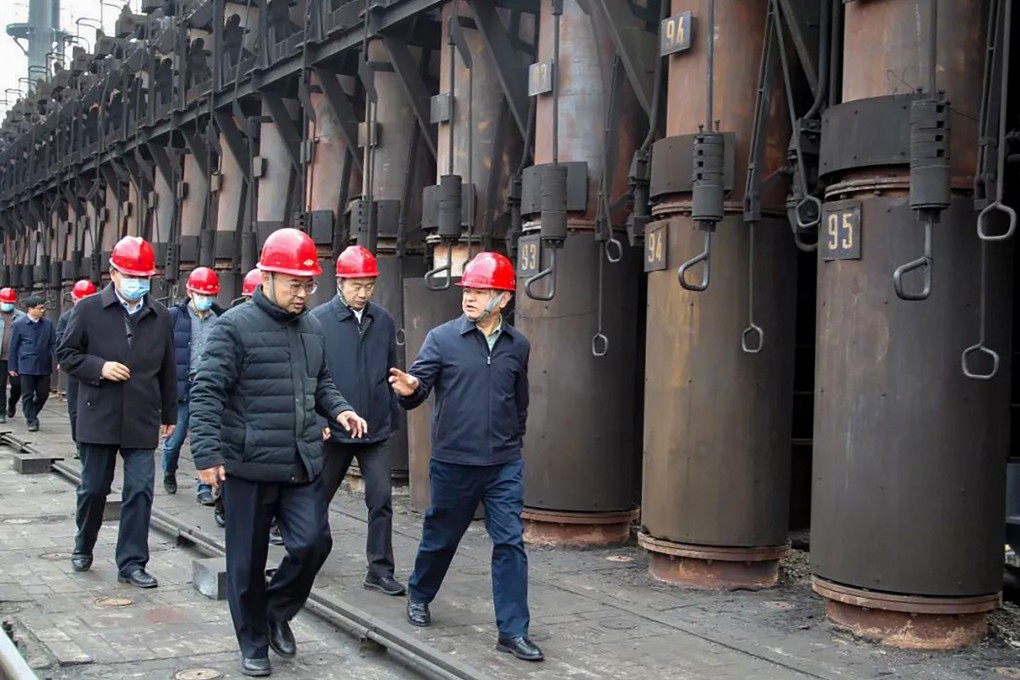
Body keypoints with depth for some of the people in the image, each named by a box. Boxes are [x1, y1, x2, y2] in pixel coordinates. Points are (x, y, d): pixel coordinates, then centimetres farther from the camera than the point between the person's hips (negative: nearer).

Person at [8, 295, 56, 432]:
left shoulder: (48, 324, 5)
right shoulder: (19, 325, -2)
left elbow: (53, 344, 7)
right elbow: (13, 347, 2)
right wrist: (12, 367, 0)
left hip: (44, 366, 3)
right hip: (26, 367, -3)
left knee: (43, 394, 7)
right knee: (28, 395, 2)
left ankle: (31, 414, 30)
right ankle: (31, 421, 13)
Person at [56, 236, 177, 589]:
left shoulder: (160, 317, 6)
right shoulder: (89, 310, -1)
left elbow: (167, 370, 12)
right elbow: (66, 354, 3)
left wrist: (169, 413, 15)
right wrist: (99, 367, -14)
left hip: (142, 421, 2)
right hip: (98, 417, -1)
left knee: (139, 491, -1)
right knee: (93, 488, 11)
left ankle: (131, 563, 7)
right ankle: (83, 548, 35)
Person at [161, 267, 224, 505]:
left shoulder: (220, 319, 6)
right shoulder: (174, 316, -1)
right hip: (181, 387, -1)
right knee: (175, 437, 8)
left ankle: (204, 488, 5)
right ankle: (169, 474, 35)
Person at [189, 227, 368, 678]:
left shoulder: (312, 328, 9)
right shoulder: (234, 327, -10)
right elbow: (207, 393, -14)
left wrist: (339, 409, 2)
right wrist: (208, 454, -21)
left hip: (303, 466, 5)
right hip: (249, 467, -5)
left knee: (313, 543, -1)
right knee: (248, 561, 7)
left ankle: (277, 612, 27)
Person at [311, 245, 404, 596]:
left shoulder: (384, 321, 4)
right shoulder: (319, 320, -7)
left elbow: (391, 373, 11)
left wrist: (392, 417, 12)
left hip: (376, 430, 2)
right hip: (333, 430, -2)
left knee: (381, 500, -1)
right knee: (318, 497, 14)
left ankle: (380, 570, 8)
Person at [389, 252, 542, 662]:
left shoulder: (517, 346, 6)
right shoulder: (442, 338, -5)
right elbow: (418, 387, -11)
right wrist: (409, 389, -33)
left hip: (504, 466, 2)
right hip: (453, 462, -2)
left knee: (510, 543, -3)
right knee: (441, 536, 14)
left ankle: (512, 631, 3)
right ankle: (419, 595, 41)